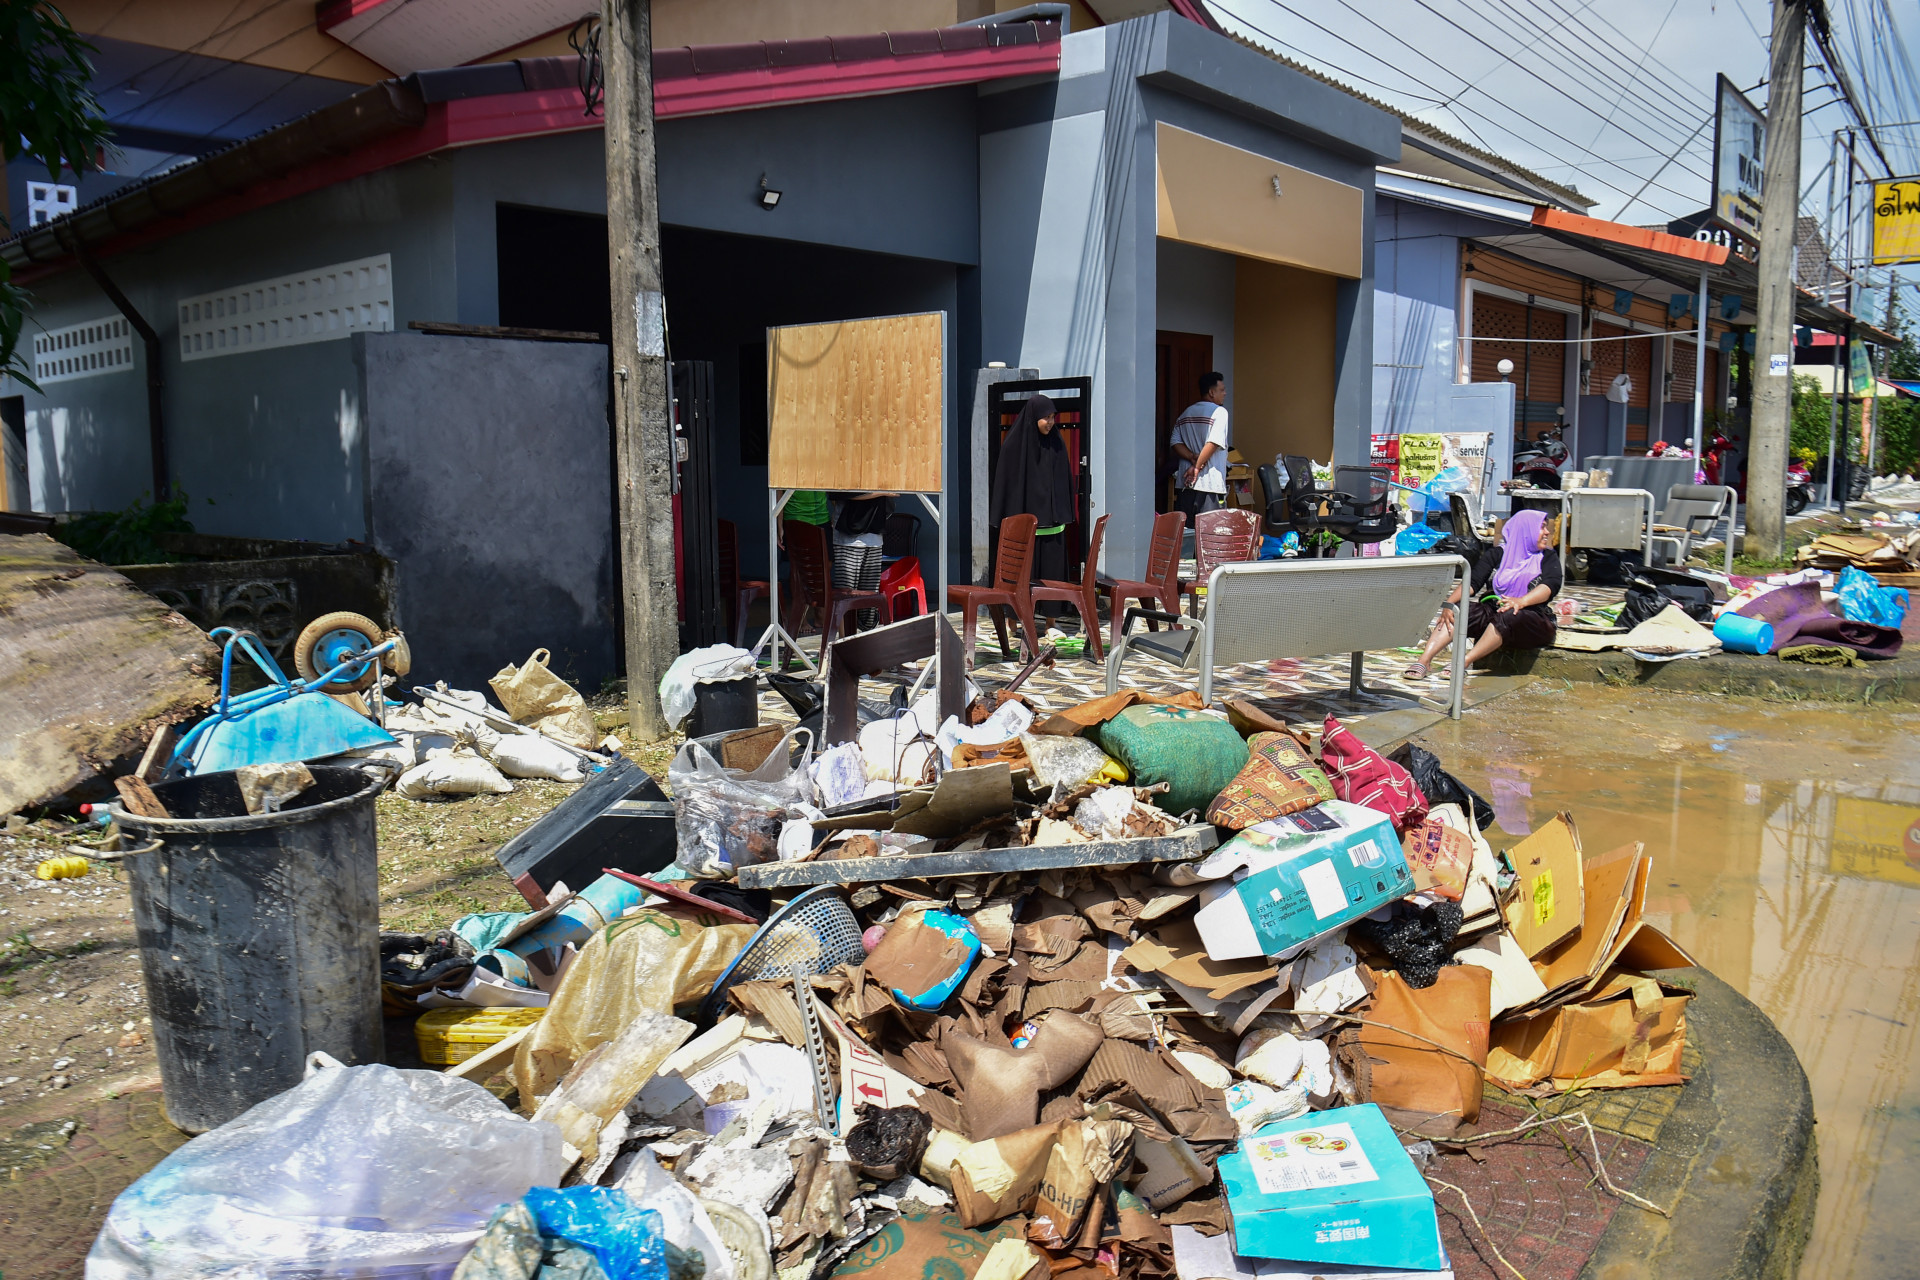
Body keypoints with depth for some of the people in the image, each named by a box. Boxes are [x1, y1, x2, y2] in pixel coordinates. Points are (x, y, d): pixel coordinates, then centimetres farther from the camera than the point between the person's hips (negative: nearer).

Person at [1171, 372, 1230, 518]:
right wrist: (1197, 467, -11)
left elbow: (1175, 443, 7)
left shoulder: (1185, 414, 15)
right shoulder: (1219, 411, -6)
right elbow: (1213, 443, -17)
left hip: (1185, 482, 6)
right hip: (1210, 484, -6)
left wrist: (1193, 458, -3)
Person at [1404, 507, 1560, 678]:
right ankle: (1425, 660, -41)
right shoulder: (1497, 554, 12)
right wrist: (1449, 603, -22)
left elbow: (1552, 585, -10)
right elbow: (1473, 582, -1)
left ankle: (1464, 662, -44)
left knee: (1508, 617, -36)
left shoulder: (1548, 557, 10)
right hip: (1493, 612, 2)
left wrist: (1521, 601, -31)